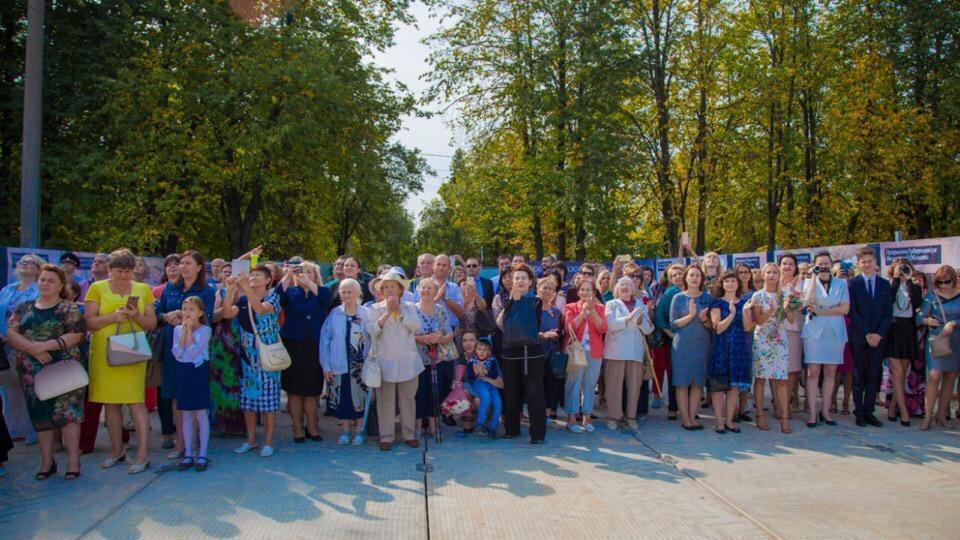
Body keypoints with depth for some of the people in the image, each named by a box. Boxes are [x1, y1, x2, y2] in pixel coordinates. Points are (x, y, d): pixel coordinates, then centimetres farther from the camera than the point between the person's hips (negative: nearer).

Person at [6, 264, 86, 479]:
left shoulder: (69, 309, 0)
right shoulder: (24, 308, 11)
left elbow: (75, 336, -11)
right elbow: (11, 333, 1)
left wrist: (45, 345, -21)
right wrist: (32, 348, -16)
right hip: (32, 371, 4)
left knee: (67, 412, -5)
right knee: (41, 414, 9)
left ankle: (73, 461, 1)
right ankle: (47, 462, 19)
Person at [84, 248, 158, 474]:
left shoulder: (143, 289, 8)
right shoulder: (97, 288, 4)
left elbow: (152, 324, 8)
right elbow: (88, 322, -1)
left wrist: (136, 315, -11)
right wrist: (112, 316, -17)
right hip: (104, 353, 1)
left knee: (136, 401, -7)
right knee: (111, 402, 8)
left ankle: (143, 454, -6)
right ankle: (117, 450, 21)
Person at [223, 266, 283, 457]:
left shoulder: (273, 297, -4)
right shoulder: (243, 300, 9)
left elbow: (261, 309, -24)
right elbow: (227, 314, -6)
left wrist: (245, 287, -30)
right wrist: (230, 289, -14)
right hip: (248, 354, 5)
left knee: (268, 397, 0)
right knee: (248, 396, 8)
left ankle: (268, 441, 8)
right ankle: (251, 439, 20)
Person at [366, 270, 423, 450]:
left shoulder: (409, 307, 6)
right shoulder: (376, 309, 4)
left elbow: (416, 326, -10)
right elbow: (372, 330, -11)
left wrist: (399, 310, -13)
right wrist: (388, 312, -17)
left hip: (408, 362, 1)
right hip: (385, 362, -1)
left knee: (408, 399, 8)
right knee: (385, 400, 3)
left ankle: (409, 434, 19)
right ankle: (386, 436, 12)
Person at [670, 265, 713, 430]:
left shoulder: (707, 298, 7)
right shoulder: (678, 298, 1)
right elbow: (673, 324, -3)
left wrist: (704, 319, -13)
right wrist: (690, 315, -16)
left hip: (702, 346, 2)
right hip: (682, 346, -2)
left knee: (697, 383, 5)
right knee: (682, 383, -1)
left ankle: (692, 416, 14)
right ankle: (684, 418, 8)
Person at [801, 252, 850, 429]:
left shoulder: (841, 284, 9)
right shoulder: (809, 282, 7)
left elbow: (845, 308, -3)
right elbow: (809, 302, -13)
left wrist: (820, 311, -10)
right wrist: (814, 277, -11)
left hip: (835, 332, 2)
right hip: (814, 331, -2)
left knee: (830, 372, 5)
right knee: (813, 372, -5)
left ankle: (825, 411, 14)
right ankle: (812, 413, -3)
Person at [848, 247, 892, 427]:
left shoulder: (885, 284, 9)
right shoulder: (852, 283, 0)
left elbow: (888, 312, 4)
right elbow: (853, 312, -4)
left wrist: (879, 334, -8)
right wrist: (866, 334, -11)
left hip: (878, 336, 2)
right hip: (858, 336, -2)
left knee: (874, 375, 4)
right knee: (858, 375, 3)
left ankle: (869, 411, 11)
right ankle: (859, 411, 9)